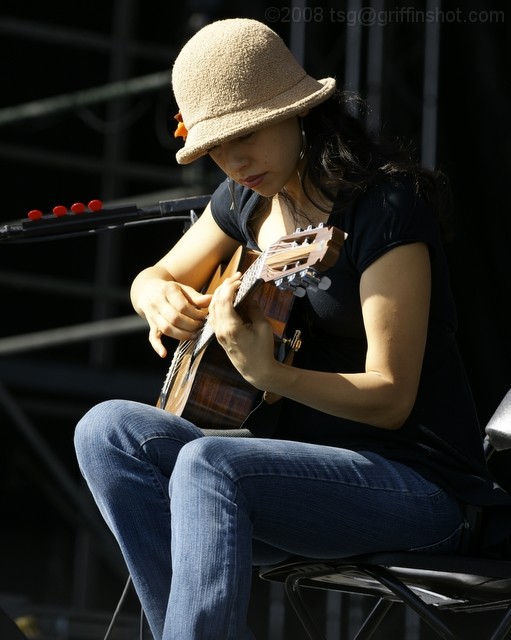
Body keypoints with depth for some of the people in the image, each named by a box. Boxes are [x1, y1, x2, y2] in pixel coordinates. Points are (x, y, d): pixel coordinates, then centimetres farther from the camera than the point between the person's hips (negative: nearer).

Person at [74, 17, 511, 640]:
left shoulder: (384, 203, -15)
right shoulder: (248, 198, 8)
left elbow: (390, 397, -18)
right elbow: (152, 279, 24)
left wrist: (269, 374, -34)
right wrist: (161, 297, -1)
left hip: (421, 484, -8)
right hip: (301, 454, 8)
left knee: (207, 466, -33)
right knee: (107, 430, -13)